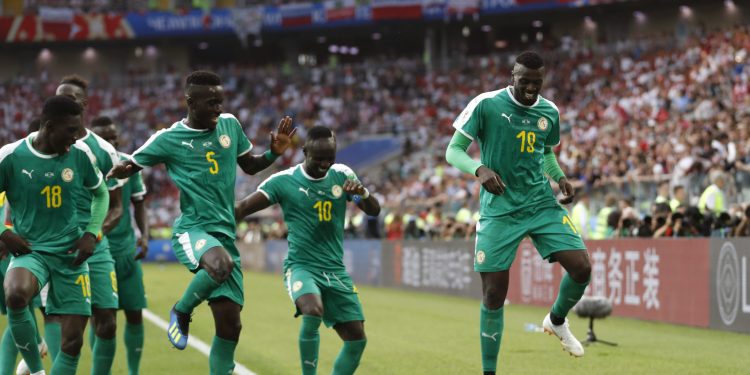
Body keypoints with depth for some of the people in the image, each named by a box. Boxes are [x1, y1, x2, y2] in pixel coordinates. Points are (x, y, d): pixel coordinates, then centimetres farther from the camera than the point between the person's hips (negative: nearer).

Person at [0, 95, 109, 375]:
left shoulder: (80, 154, -1)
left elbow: (101, 194, 17)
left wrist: (91, 233, 2)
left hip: (71, 254, 3)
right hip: (29, 250, -3)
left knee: (73, 341, -1)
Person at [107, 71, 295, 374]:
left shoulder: (230, 125, 9)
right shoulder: (168, 139, -3)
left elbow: (250, 166, 22)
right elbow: (130, 165, 6)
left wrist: (275, 152, 4)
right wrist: (120, 171, -18)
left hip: (225, 234, 5)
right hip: (192, 230, -5)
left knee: (230, 325, 0)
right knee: (221, 264, -38)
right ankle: (181, 313, -9)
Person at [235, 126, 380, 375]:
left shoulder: (341, 175, 5)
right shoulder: (284, 181, -6)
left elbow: (374, 211, 6)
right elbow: (243, 209, -8)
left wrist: (363, 193, -17)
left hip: (335, 270, 5)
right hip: (301, 267, -5)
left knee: (357, 339, 0)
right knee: (313, 312, -34)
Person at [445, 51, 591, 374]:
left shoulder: (549, 112, 6)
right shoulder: (486, 105, -9)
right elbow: (453, 151, -6)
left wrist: (560, 177, 4)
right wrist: (480, 169, -26)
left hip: (542, 205, 4)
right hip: (499, 211, -3)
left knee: (581, 267, -11)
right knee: (493, 295, -4)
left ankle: (557, 320, 21)